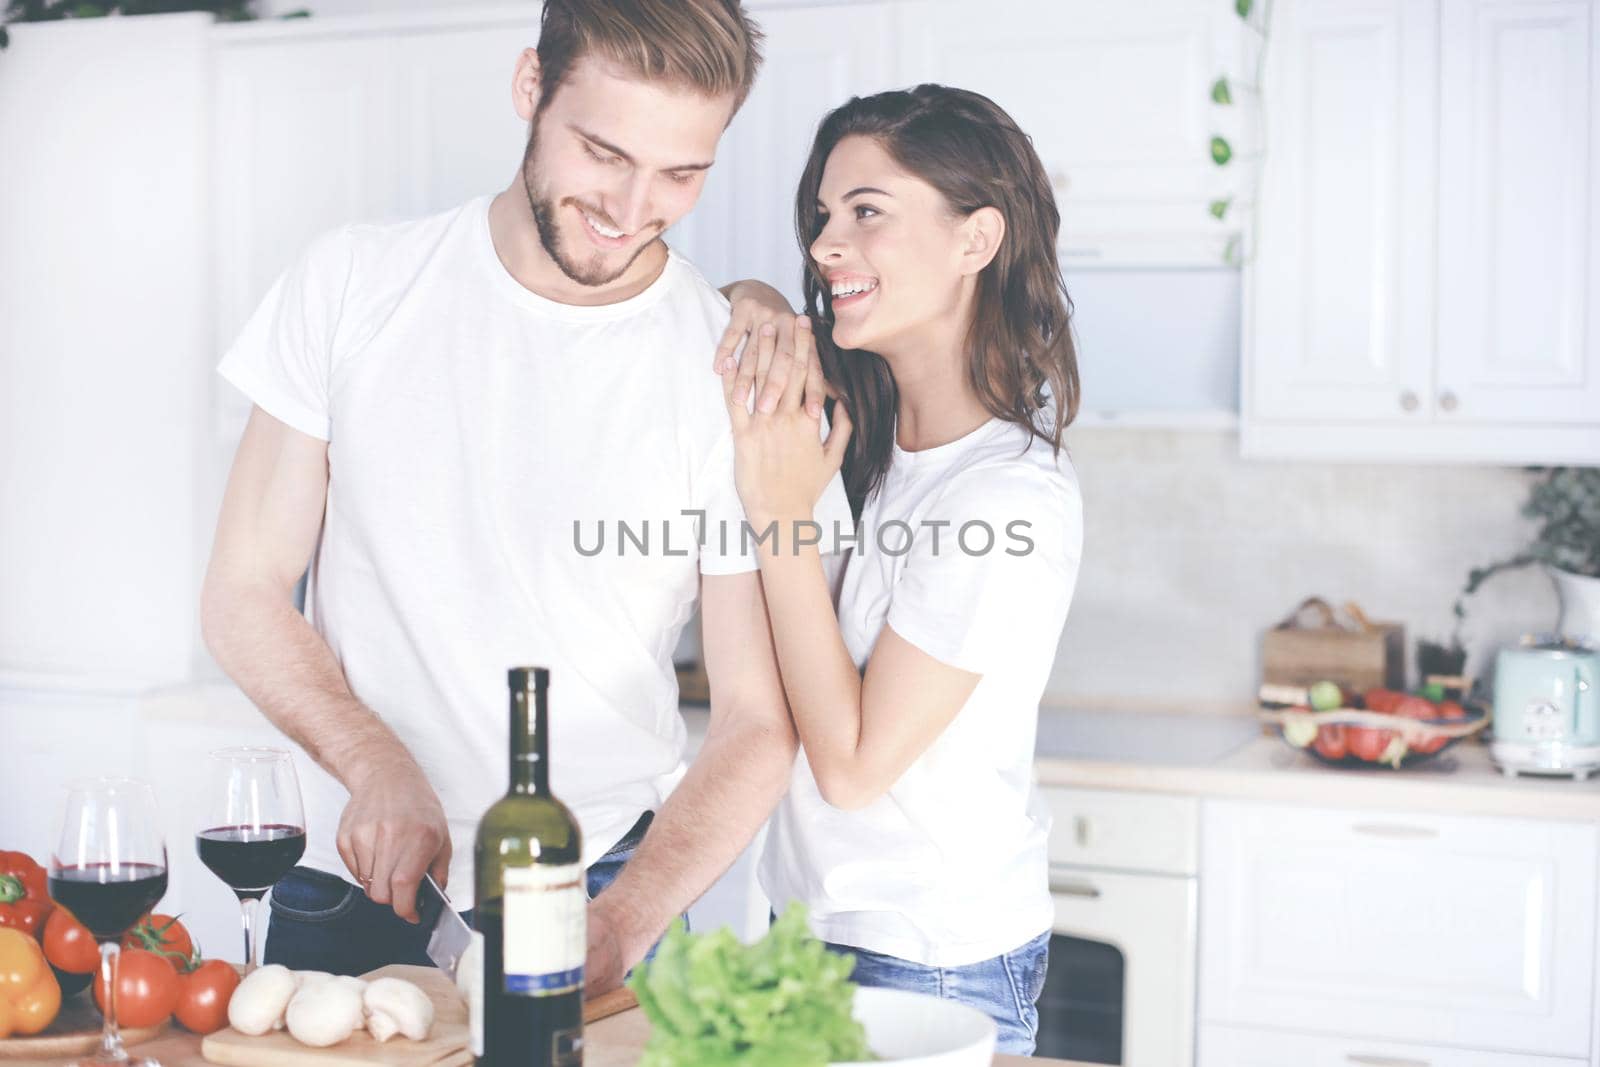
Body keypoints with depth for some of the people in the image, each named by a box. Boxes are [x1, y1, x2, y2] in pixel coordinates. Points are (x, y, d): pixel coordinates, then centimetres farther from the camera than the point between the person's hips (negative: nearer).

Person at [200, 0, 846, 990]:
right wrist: (377, 764, -18)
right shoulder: (355, 284, -4)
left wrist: (616, 928, -24)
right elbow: (244, 596, -1)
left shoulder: (738, 378, -10)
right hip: (350, 882, 2)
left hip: (602, 890, -1)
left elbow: (758, 726, -9)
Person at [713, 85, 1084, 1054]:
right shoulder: (860, 437, 1)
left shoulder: (1014, 497, -22)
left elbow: (853, 763, -20)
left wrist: (782, 515, -20)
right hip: (816, 923, 7)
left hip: (933, 968, -7)